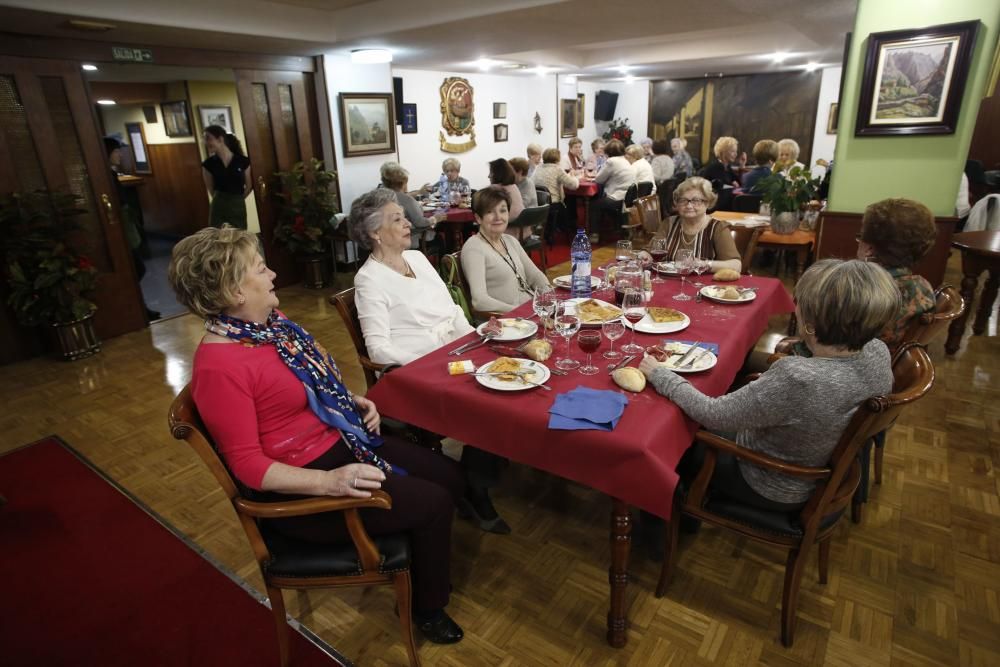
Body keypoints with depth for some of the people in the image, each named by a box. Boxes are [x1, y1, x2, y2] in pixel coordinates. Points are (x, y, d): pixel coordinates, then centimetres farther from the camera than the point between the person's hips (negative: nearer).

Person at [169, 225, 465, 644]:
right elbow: (248, 464, -24)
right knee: (433, 502, -11)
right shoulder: (219, 367, -25)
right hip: (300, 486, -9)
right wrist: (328, 482, -32)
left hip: (340, 443, 9)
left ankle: (421, 569, 34)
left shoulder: (270, 322, 2)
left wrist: (353, 402, 2)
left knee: (449, 477, 8)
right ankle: (427, 607, 18)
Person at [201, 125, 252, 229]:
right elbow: (211, 189, 11)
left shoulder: (243, 161, -6)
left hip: (238, 208, 0)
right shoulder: (208, 164, -2)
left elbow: (249, 186, 6)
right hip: (218, 208, 0)